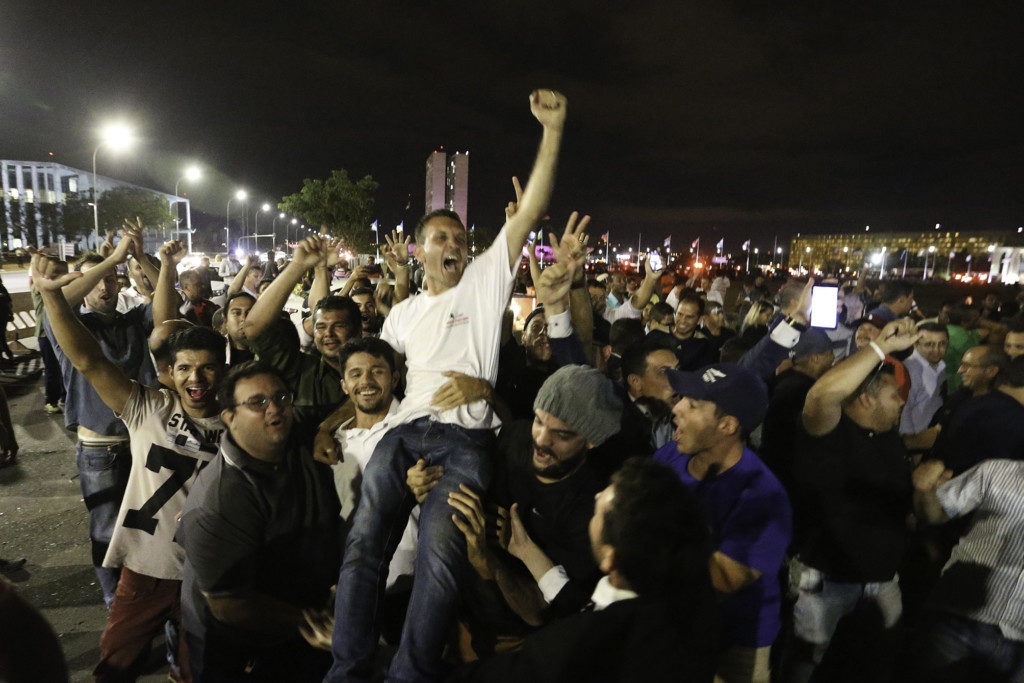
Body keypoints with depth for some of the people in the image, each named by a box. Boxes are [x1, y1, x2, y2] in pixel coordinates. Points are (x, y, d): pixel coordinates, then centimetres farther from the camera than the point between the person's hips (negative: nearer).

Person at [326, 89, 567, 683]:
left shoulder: (486, 281, 12)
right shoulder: (404, 313, 23)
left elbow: (529, 212, 4)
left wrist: (553, 129, -2)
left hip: (467, 439, -3)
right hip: (405, 431, 4)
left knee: (440, 555, -18)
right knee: (365, 544, -7)